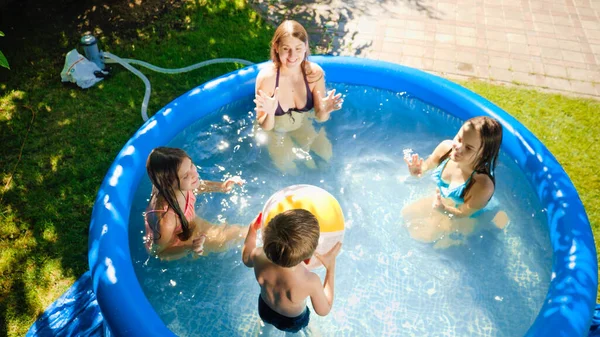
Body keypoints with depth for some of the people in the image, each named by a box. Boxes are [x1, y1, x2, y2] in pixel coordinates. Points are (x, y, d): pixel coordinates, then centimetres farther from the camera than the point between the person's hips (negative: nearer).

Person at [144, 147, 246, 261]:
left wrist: (221, 186, -17)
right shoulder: (166, 218, -46)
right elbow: (160, 252, -27)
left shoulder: (181, 187, -28)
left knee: (236, 232, 14)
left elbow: (199, 185, -1)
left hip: (190, 224, 6)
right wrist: (189, 247, -43)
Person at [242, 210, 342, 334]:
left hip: (264, 311, 2)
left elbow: (246, 259, -10)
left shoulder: (259, 256, -38)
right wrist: (331, 267, -22)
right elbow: (323, 310, -22)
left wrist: (253, 229, -1)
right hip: (292, 322, -2)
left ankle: (268, 323, 68)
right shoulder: (310, 282, -45)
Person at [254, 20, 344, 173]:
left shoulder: (315, 72, -22)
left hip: (302, 125, 3)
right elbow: (265, 127, -24)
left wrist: (324, 111, -34)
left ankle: (303, 154, 23)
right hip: (275, 129, -3)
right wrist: (270, 114, -46)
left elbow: (320, 118, -11)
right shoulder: (267, 76, -30)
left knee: (326, 153, -4)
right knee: (287, 167, -15)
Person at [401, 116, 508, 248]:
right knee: (406, 214, 14)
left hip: (459, 221, -5)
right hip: (441, 202, 6)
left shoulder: (483, 185, -41)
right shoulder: (446, 147, -28)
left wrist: (442, 209, -45)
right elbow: (428, 164, -6)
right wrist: (418, 169, -29)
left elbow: (463, 214, -25)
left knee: (418, 234, -1)